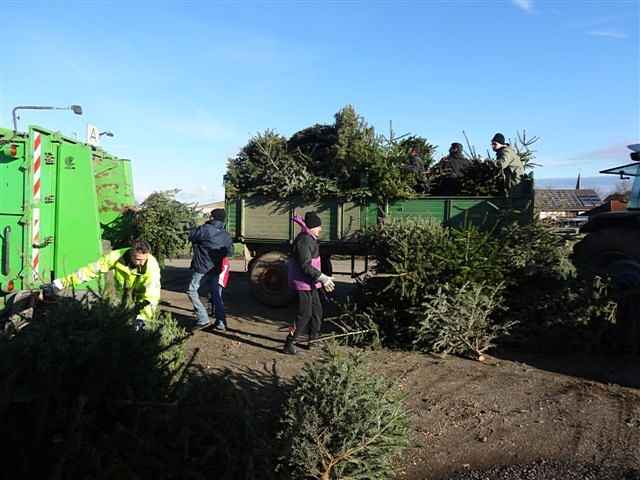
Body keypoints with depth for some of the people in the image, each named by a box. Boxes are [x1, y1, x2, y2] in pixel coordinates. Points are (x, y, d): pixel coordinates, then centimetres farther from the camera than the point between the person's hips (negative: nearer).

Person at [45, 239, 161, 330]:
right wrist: (61, 283, -22)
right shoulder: (117, 256, -30)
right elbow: (91, 270, -24)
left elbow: (152, 294, -33)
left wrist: (142, 317, -45)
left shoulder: (152, 265, -34)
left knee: (147, 314, -17)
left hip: (143, 293, -2)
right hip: (122, 291, 2)